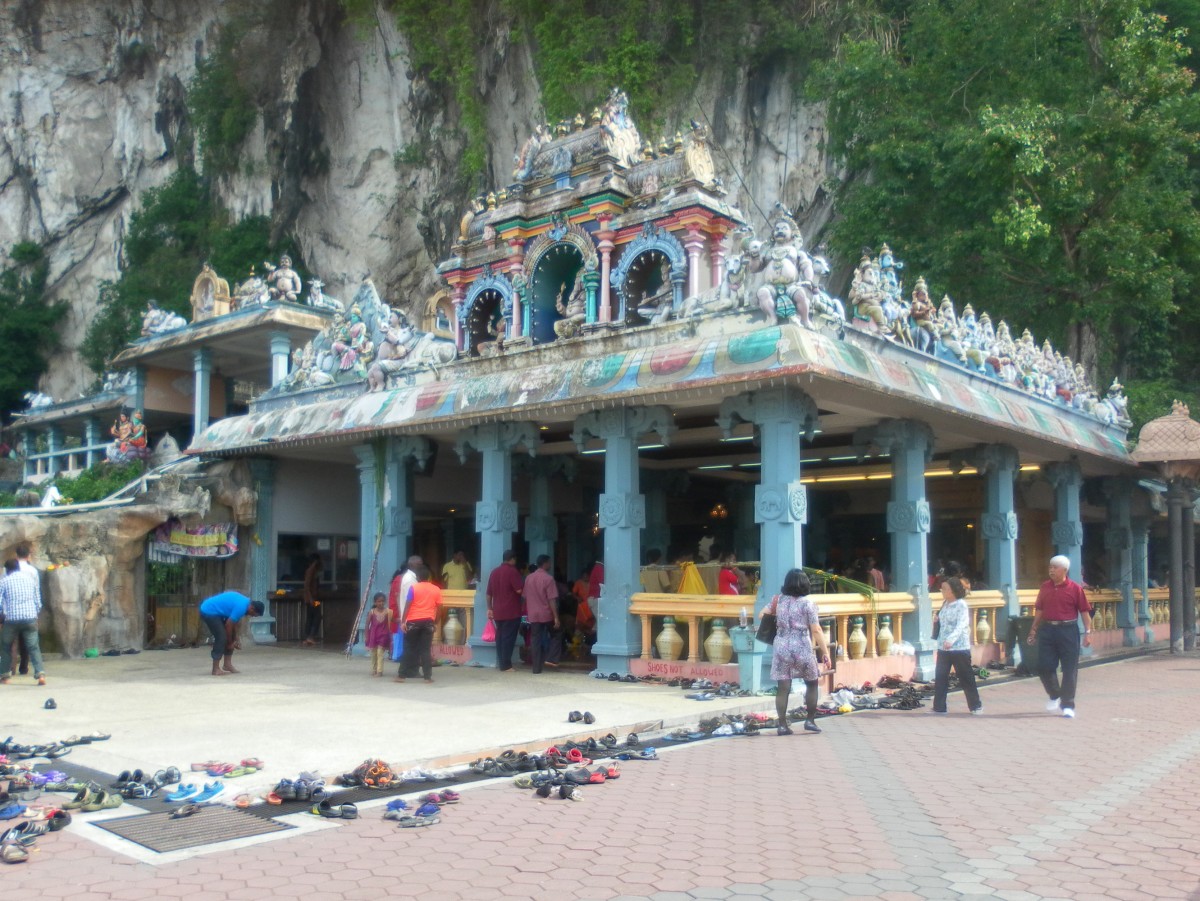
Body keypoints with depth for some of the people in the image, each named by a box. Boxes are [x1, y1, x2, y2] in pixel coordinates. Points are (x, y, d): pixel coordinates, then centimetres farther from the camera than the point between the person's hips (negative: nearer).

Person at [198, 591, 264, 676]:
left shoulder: (245, 602, 5)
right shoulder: (241, 607, -25)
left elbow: (234, 623, 14)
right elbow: (228, 625, -20)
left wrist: (235, 640, 13)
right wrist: (230, 643, -7)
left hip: (213, 611, 10)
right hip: (209, 612, -10)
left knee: (229, 638, 10)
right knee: (221, 638, -11)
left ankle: (227, 664, 15)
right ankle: (215, 669, -7)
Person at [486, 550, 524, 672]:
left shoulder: (494, 572, 12)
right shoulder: (512, 571, -10)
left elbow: (489, 593, 13)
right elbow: (519, 589, -17)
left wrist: (490, 608, 18)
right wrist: (524, 584, 3)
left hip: (498, 612, 7)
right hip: (511, 612, -7)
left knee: (500, 637, 12)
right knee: (508, 638, -3)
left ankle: (500, 663, 16)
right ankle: (505, 665, -4)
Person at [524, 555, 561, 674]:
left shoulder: (529, 578, 7)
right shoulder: (548, 578, -11)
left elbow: (526, 597, 12)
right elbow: (552, 600, -15)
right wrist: (556, 617, -13)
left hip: (533, 615, 5)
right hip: (547, 614, -4)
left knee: (535, 640, 6)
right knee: (556, 634, 17)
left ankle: (536, 668, 4)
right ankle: (551, 659, 7)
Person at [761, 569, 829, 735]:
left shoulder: (778, 599, 4)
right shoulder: (807, 603, -6)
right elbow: (816, 630, -8)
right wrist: (825, 652, -4)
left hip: (781, 648, 3)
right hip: (802, 648, -3)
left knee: (783, 688, 2)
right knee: (811, 684, 16)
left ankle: (782, 725, 0)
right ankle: (810, 720, 16)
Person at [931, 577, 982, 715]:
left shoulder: (961, 605, -13)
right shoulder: (945, 604, 11)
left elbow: (961, 625, -25)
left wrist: (951, 639, -37)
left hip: (960, 648, -7)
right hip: (943, 647, 7)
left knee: (966, 678, 3)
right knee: (940, 678, 4)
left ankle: (976, 706, 18)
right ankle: (939, 707, 10)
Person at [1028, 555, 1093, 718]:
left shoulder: (1075, 588, -5)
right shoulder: (1045, 587, 8)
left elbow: (1084, 611, -4)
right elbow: (1039, 610, 14)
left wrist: (1088, 632, -10)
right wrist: (1034, 629, 13)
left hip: (1068, 630, -4)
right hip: (1048, 630, 4)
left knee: (1069, 669, 1)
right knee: (1044, 666, 3)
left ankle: (1067, 705, 10)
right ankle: (1055, 696, 27)